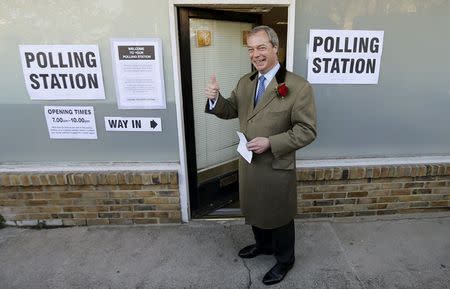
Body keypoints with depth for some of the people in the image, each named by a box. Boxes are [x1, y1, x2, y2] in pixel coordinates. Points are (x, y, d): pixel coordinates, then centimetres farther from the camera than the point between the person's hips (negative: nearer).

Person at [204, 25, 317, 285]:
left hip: (277, 167, -6)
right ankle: (263, 245, 54)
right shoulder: (245, 82, 4)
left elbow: (307, 131, -17)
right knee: (255, 210, 25)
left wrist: (270, 143, -26)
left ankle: (285, 260, 42)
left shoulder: (298, 86, -17)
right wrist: (215, 99, -11)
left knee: (280, 216, 15)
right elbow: (231, 111, 10)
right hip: (248, 163, 6)